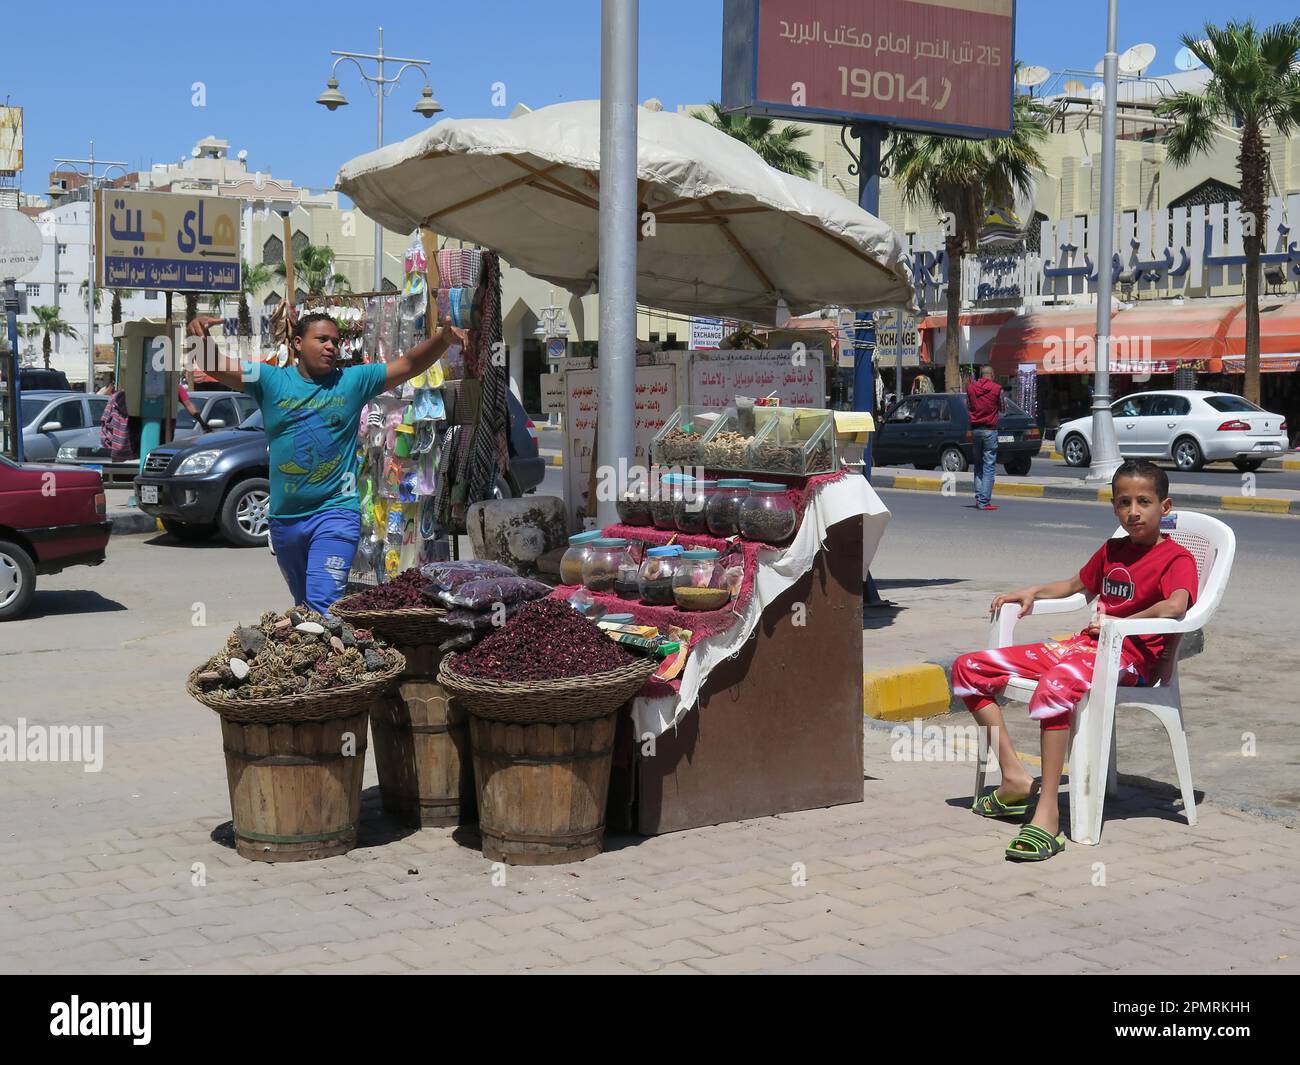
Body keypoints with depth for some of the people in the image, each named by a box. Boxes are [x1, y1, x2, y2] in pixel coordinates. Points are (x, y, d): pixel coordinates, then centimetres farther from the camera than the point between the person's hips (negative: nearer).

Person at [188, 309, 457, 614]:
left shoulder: (353, 381, 1)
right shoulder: (272, 380, 0)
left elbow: (409, 364, -1)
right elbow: (217, 366, -7)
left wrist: (443, 339, -18)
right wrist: (201, 338, -29)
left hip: (335, 513, -3)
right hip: (284, 518, 3)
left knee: (323, 604, -18)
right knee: (303, 604, 21)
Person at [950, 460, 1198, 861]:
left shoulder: (1177, 558, -3)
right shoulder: (1111, 551, 21)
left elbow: (1176, 606, -25)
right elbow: (1076, 584, 39)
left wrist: (1121, 623, -20)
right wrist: (1033, 592, 22)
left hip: (1130, 655, -9)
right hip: (1085, 644, 9)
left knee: (1056, 685, -42)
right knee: (968, 669, 0)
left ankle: (1047, 814, -41)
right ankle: (1015, 777, -5)